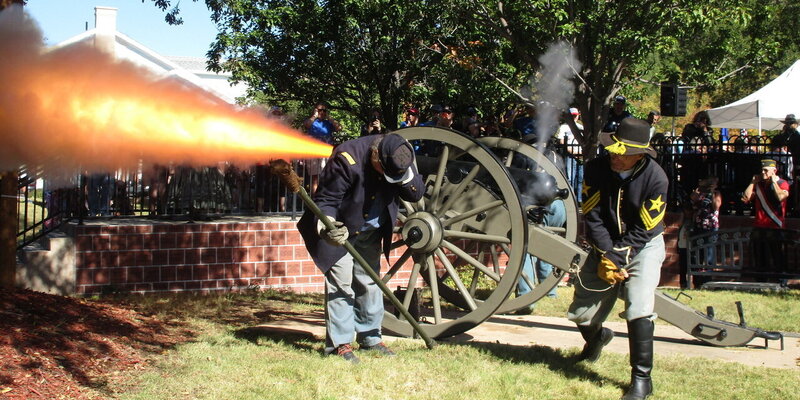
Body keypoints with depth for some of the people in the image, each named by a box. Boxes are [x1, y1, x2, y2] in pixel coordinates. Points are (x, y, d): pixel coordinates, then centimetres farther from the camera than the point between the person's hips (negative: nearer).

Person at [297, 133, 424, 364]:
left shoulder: (398, 157, -13)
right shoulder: (347, 159, -30)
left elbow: (416, 194, -9)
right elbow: (325, 200, -22)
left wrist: (406, 175, -29)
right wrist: (327, 227, -39)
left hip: (370, 232, 5)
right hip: (339, 230, -5)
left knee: (369, 283, 9)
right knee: (340, 283, -9)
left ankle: (370, 337, 20)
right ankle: (339, 343, -4)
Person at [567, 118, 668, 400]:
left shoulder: (656, 179, -22)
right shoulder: (596, 169, -14)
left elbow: (642, 231, -19)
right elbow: (593, 217, -11)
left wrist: (616, 259, -22)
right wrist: (606, 255, -20)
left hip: (644, 246, -3)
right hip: (606, 245, 3)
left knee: (639, 308, -23)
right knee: (581, 313, 7)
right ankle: (597, 337, 44)